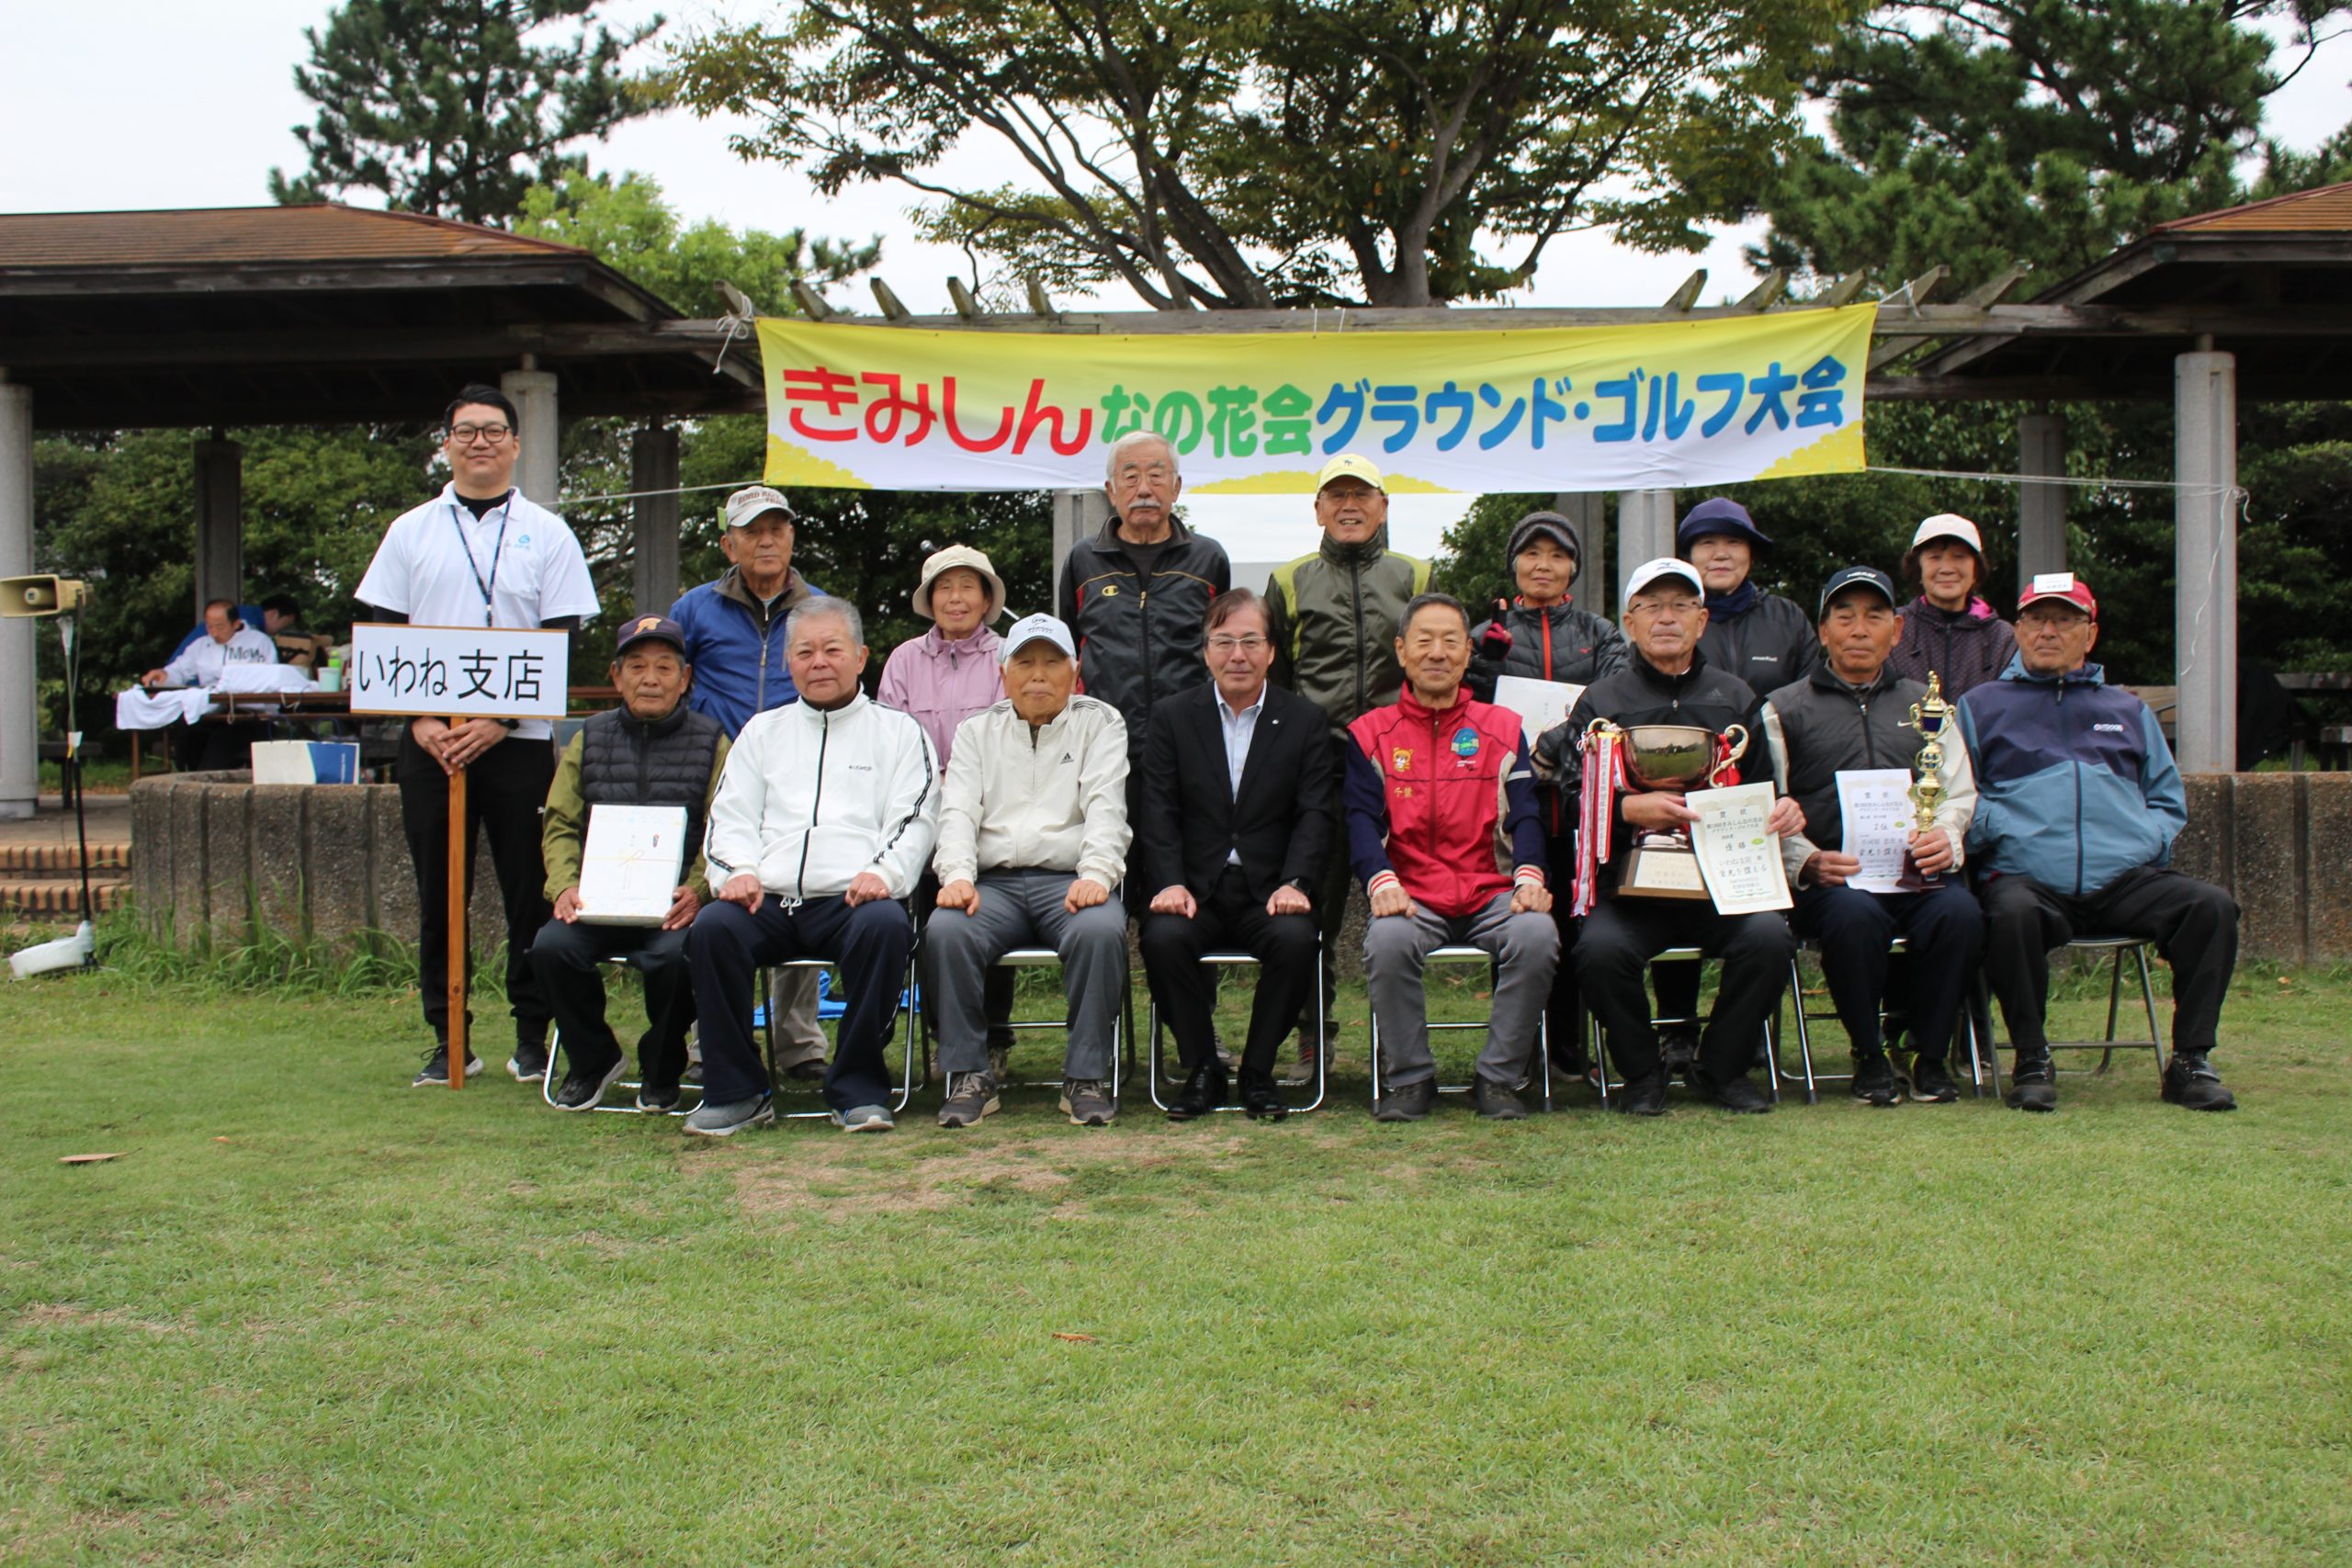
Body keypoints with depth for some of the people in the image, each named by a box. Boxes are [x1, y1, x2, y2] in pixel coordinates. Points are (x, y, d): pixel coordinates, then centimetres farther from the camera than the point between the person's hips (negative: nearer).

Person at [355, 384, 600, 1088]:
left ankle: (534, 1036, 10)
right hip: (428, 743, 2)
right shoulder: (410, 531, 11)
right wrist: (420, 720, -6)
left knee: (529, 894, 0)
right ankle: (449, 1041, 13)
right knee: (438, 897, 5)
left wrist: (501, 721, -12)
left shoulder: (546, 533, 5)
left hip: (519, 740, -2)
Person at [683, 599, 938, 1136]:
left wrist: (883, 873, -14)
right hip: (768, 901, 2)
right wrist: (737, 873, -5)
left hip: (852, 899, -2)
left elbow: (914, 819, 6)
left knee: (885, 926, -36)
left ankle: (858, 1090, -21)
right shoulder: (763, 730, 26)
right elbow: (732, 816, 16)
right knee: (711, 927, -29)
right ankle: (736, 1091, -16)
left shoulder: (897, 730, 18)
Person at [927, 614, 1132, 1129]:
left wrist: (1095, 874, -21)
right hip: (994, 883, 2)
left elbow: (1105, 807, -2)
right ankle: (970, 1075, -16)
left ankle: (1086, 1076, -20)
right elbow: (959, 811, 7)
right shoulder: (976, 731, 20)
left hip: (1070, 881, -1)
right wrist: (957, 875, -14)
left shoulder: (1100, 723, 13)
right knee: (945, 931, -30)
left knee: (1100, 931, -35)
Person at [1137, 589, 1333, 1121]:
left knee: (1296, 938, -31)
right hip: (1195, 889, 0)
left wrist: (1294, 884, -16)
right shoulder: (1174, 716, 9)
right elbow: (1159, 812, 1)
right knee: (1162, 936, -31)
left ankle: (1258, 1071, -9)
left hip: (1269, 891, 0)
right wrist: (1170, 883, -15)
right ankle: (1202, 1068, -9)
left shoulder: (1303, 720, 8)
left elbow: (1314, 814, 0)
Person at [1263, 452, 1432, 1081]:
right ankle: (1313, 1037, 10)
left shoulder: (1415, 578, 14)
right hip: (1316, 765, 0)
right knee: (1314, 904, 0)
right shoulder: (1290, 582, 14)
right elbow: (1272, 681, 16)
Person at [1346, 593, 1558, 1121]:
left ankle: (1498, 1079, -13)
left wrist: (1530, 877, -16)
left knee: (1536, 935, -31)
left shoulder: (1503, 729, 13)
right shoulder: (1371, 735, 10)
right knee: (1387, 940, -34)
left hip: (1492, 893, 1)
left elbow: (1525, 814, 4)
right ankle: (1411, 1079, -13)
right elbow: (1362, 819, 0)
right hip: (1411, 896, -1)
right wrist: (1382, 882, -20)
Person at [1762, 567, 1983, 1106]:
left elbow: (1960, 794, 18)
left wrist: (1946, 839, -6)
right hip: (1833, 878, -2)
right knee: (1855, 915, -36)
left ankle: (1930, 1055, -10)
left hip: (1919, 874, 3)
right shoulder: (1785, 709, 14)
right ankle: (1870, 1056, -13)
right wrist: (1808, 862, -14)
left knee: (1960, 912, -31)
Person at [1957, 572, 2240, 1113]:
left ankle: (2191, 1060, -12)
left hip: (2127, 879, 3)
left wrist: (2146, 841, 4)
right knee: (2012, 914, -38)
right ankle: (2031, 1062, -21)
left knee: (2211, 907, -25)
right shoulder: (1980, 707, 19)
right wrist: (1997, 828, -10)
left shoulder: (2129, 711, 28)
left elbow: (2169, 798, 25)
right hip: (2028, 879, -3)